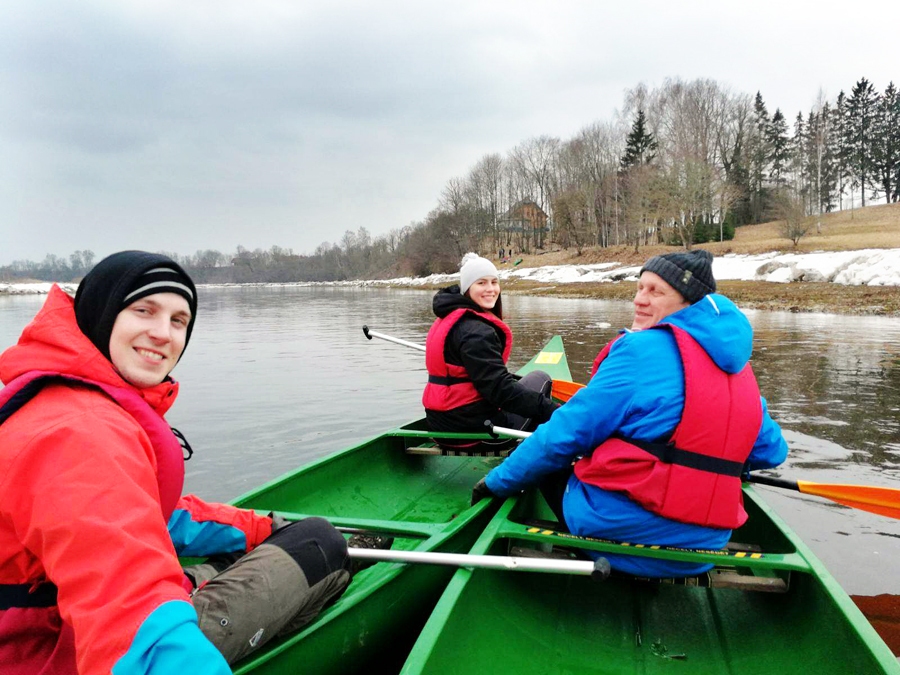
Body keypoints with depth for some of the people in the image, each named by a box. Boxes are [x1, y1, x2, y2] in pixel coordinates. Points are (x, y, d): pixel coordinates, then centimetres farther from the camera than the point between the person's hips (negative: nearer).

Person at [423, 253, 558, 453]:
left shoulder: (449, 319, 12)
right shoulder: (476, 331, -20)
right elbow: (500, 390, -25)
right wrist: (552, 410, -26)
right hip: (473, 433, -10)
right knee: (540, 379, 10)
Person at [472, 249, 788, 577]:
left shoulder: (643, 349, -14)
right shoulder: (739, 370, 7)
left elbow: (565, 435, -12)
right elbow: (770, 451, 16)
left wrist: (498, 481, 0)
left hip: (618, 533, -7)